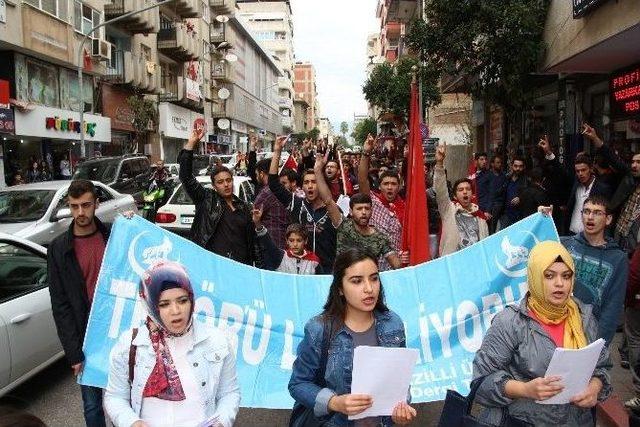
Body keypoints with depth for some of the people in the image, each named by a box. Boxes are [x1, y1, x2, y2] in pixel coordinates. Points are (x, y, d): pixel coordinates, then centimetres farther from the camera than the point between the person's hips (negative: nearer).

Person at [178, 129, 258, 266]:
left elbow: (253, 241, 17)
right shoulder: (206, 199, 5)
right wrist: (192, 143, -11)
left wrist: (258, 265, 12)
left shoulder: (244, 208, 14)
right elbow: (186, 176, -5)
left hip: (241, 266, 3)